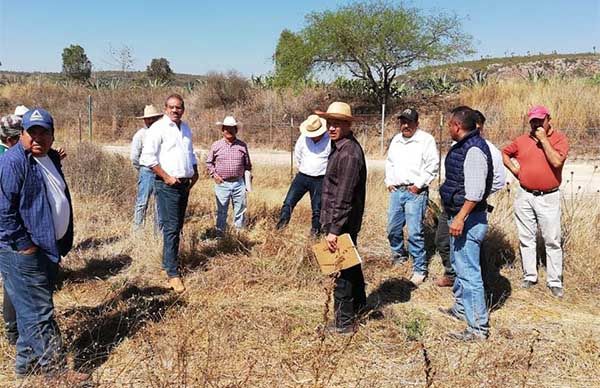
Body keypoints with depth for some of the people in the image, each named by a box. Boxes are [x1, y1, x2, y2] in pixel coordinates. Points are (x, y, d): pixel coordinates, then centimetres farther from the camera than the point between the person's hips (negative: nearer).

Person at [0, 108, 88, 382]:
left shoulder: (50, 159, 13)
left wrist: (63, 242, 19)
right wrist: (24, 245, -19)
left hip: (48, 248, 9)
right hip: (24, 253, -9)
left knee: (34, 309, 18)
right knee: (39, 313, -2)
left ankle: (27, 363, 31)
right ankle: (55, 369, 7)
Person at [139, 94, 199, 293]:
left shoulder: (186, 129, 16)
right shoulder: (158, 128, -8)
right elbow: (148, 157, -13)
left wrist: (195, 172, 15)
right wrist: (166, 177, -16)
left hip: (184, 185, 8)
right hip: (167, 186, -8)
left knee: (177, 228, 13)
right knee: (171, 228, -9)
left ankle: (167, 262, 26)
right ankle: (173, 274, -7)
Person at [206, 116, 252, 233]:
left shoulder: (242, 145, 6)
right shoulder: (216, 145, 3)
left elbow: (247, 164, 13)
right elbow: (209, 162, 12)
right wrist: (214, 174, -1)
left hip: (239, 183, 1)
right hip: (222, 184, -1)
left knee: (240, 210, 7)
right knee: (221, 211, 6)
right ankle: (220, 233, 16)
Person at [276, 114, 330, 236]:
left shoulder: (330, 141, -16)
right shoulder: (303, 138, -4)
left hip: (320, 180, -3)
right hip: (302, 176, 3)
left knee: (317, 209, 6)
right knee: (288, 202, -4)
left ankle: (315, 233, 20)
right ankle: (280, 228, 2)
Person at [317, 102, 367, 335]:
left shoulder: (349, 153, -21)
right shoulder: (341, 147, 11)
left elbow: (344, 196, -25)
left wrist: (334, 229, -24)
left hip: (342, 222, -11)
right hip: (345, 222, 11)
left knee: (341, 271, -1)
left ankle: (344, 322, 10)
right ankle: (359, 304, 42)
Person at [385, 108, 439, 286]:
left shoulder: (426, 139, -5)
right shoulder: (396, 141, 15)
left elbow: (433, 166, -10)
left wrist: (418, 185, -13)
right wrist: (388, 182, 13)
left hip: (415, 192, -6)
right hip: (396, 190, 6)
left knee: (414, 232, -10)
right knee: (393, 228, 13)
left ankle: (419, 269, 2)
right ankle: (399, 255, 39)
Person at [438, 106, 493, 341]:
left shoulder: (474, 150, -20)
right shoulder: (463, 146, 11)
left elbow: (475, 191, -28)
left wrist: (460, 218, -28)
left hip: (468, 219, -11)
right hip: (459, 216, 11)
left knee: (468, 272, -7)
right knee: (459, 265, 24)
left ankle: (478, 327, 2)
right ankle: (461, 308, 41)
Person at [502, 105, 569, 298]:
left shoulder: (559, 138, -4)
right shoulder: (522, 140, 6)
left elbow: (557, 161, -20)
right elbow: (504, 153, 20)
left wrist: (543, 139, -15)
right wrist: (514, 169, 6)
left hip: (549, 197, -3)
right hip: (525, 196, 4)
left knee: (552, 241, 0)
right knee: (526, 239, 10)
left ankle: (554, 282, 9)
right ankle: (529, 277, 22)